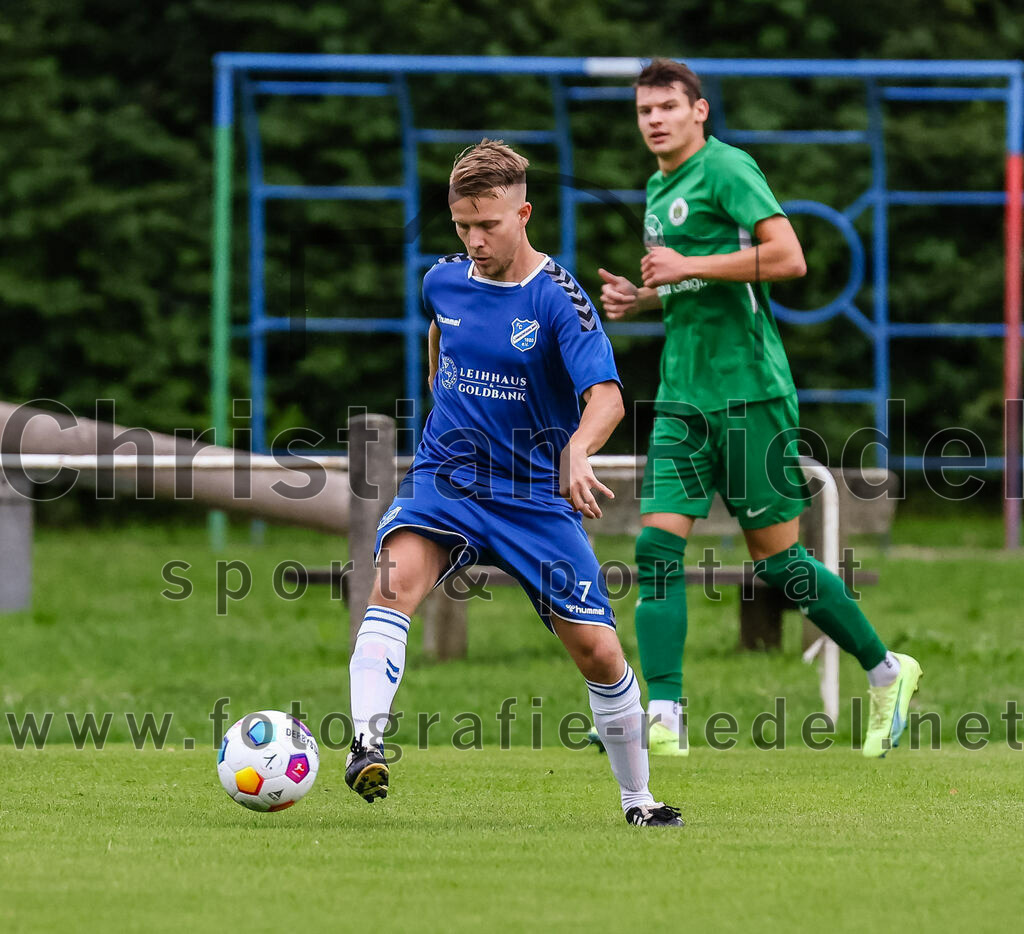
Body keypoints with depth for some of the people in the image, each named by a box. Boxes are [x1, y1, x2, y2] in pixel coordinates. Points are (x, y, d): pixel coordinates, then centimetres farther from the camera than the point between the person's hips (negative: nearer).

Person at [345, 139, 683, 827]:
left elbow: (606, 396, -28)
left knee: (597, 650, -2)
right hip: (444, 482, 2)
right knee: (399, 575, -29)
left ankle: (638, 798, 20)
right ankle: (367, 744, -40)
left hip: (536, 495, -2)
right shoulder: (444, 281, 1)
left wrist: (577, 451, -47)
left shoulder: (557, 299, -14)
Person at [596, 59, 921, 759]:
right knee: (658, 546, -5)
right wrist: (637, 299, 10)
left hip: (748, 389, -8)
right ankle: (664, 721, -6)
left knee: (776, 558, -1)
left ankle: (887, 672, 16)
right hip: (683, 393, 8)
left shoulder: (726, 169, -9)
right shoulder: (660, 189, 17)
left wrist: (686, 266, -19)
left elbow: (788, 257, -21)